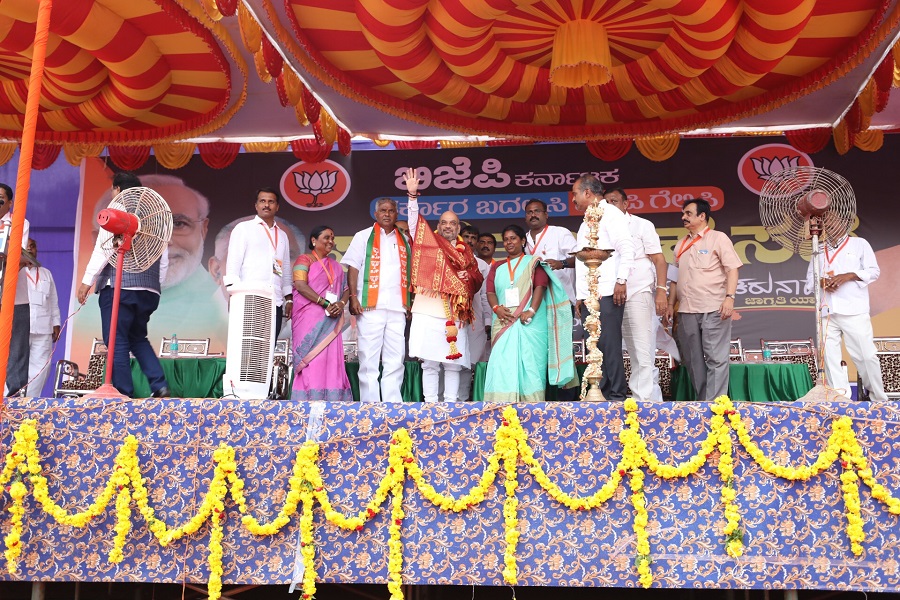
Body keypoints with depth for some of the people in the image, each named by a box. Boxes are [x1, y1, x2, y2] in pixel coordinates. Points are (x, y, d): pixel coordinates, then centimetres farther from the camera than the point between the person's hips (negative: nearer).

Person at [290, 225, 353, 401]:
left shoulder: (335, 265, 21)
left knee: (331, 360, 0)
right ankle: (308, 399, -7)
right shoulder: (304, 260, 3)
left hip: (330, 321, 6)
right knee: (311, 361, -9)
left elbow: (346, 288, 16)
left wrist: (341, 304, -6)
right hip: (309, 319, -5)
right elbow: (300, 285, -11)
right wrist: (325, 303, -16)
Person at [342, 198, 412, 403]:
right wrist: (353, 297, -9)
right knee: (369, 357, -3)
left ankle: (393, 404, 7)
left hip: (397, 307, 3)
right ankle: (369, 404, 2)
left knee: (395, 359, 2)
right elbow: (353, 268, 2)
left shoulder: (404, 241, 18)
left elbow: (409, 273, 19)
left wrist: (409, 302, 8)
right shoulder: (363, 237, 9)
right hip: (370, 306, -3)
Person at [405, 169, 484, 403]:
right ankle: (430, 405, 1)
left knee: (453, 365, 4)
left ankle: (451, 405, 10)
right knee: (429, 364, -4)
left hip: (456, 316, 3)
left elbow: (478, 279, 18)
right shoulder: (430, 243, 10)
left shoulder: (466, 251, 17)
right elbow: (414, 222, -3)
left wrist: (469, 277, -4)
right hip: (428, 314, -3)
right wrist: (413, 195, -14)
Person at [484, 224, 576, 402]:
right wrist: (497, 308, -12)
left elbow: (540, 286, -3)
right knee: (502, 363, -8)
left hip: (530, 323, -3)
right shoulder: (497, 267, 22)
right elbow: (490, 291, 10)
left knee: (530, 363, -9)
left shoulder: (533, 263, 11)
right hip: (504, 323, 3)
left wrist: (531, 311, -18)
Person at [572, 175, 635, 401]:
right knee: (592, 348, 6)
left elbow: (626, 247, -13)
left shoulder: (610, 213, -1)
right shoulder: (586, 222, 25)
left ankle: (617, 397, -3)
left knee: (610, 346, -8)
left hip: (607, 294, -8)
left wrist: (621, 280, -20)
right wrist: (580, 295, 18)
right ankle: (600, 395, 10)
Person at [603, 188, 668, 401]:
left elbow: (658, 260, 0)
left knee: (642, 351, -5)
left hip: (639, 294, -3)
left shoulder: (642, 225, 5)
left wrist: (661, 291, -11)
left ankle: (642, 399, -2)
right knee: (632, 352, 6)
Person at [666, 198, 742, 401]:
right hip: (686, 311, 6)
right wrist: (671, 304, 15)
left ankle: (715, 403, -5)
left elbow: (732, 269, -4)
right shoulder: (681, 245, 20)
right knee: (693, 359, 7)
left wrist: (730, 297, -16)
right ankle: (701, 402, 15)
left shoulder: (718, 238, 3)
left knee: (715, 358, -6)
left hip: (713, 309, -6)